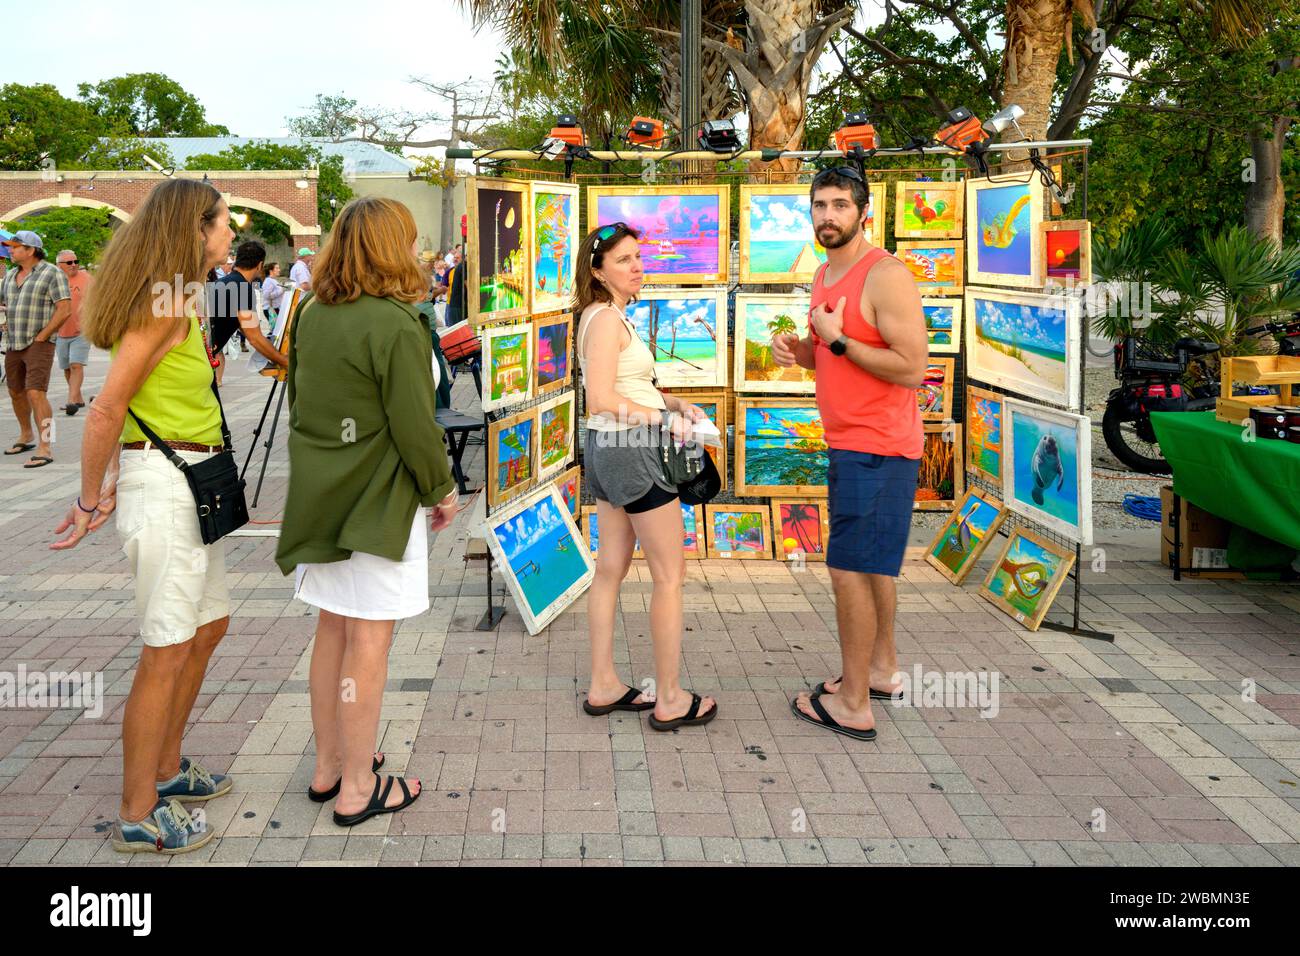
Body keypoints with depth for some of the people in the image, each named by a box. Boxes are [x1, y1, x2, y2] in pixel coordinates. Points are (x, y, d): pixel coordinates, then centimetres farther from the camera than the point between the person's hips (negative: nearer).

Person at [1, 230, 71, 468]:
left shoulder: (52, 274, -9)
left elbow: (65, 309, -15)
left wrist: (41, 336, -15)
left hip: (39, 344, -8)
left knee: (36, 393, -17)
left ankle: (44, 450, -18)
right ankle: (26, 436, 37)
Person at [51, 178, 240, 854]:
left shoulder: (178, 302, 14)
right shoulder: (164, 305, -16)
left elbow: (121, 402, 15)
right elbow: (105, 410, -18)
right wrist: (92, 502, -9)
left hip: (191, 483, 10)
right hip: (163, 482, -10)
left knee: (209, 625, 19)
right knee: (168, 649, -3)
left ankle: (166, 768, 33)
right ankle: (138, 817, 9)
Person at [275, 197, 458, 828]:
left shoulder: (311, 316, 5)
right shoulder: (397, 326, -19)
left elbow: (298, 403, 13)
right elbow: (414, 427, -17)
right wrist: (441, 490, -2)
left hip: (324, 496, 8)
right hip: (380, 503, -7)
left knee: (333, 627, 17)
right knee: (369, 639, 1)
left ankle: (328, 764, 30)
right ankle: (358, 788, 12)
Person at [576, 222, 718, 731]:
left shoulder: (605, 316, 13)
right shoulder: (607, 318, -17)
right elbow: (602, 399, -24)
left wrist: (676, 402, 7)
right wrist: (664, 419, -17)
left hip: (608, 449, 10)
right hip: (631, 449, -10)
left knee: (610, 570, 13)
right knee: (669, 575, 0)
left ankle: (604, 686, 22)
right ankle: (670, 699, 8)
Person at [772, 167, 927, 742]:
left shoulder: (886, 277, -17)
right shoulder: (824, 276, 13)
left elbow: (911, 369, -22)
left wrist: (838, 339, -18)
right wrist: (795, 349, 2)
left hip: (878, 450, -10)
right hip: (848, 444, 10)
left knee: (849, 570, -7)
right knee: (872, 565, 20)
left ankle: (853, 705, 3)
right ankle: (882, 668, 35)